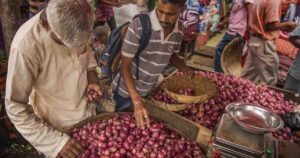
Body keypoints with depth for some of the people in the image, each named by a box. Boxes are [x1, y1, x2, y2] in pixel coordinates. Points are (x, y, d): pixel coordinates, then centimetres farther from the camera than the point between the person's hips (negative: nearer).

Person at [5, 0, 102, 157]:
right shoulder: (26, 45, -33)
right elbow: (16, 107, -24)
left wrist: (92, 76, -10)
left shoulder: (73, 24, -17)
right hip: (57, 126, -5)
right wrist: (55, 141, -26)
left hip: (86, 111, 5)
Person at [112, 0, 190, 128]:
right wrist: (136, 101, -34)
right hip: (127, 91, -4)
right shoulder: (139, 25, -29)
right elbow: (125, 67, -25)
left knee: (146, 125, 25)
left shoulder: (179, 29, -12)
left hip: (149, 91, 5)